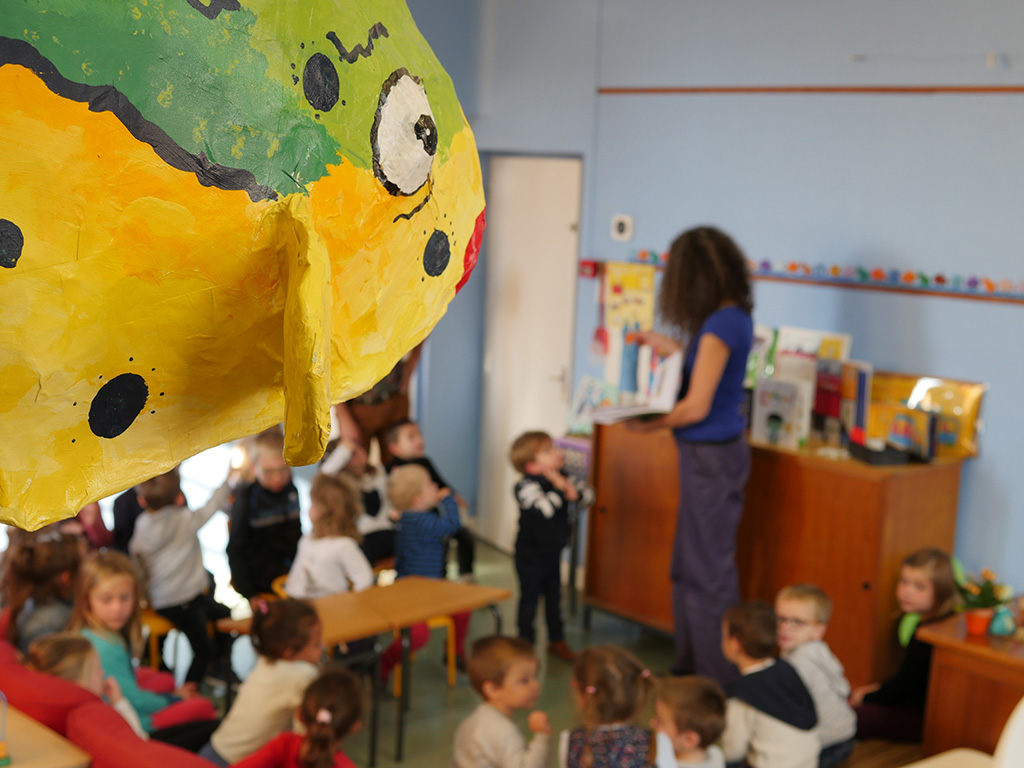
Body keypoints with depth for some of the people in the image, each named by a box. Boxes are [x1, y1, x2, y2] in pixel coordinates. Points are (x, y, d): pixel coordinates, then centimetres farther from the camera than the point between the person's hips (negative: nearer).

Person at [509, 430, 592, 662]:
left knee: (554, 596, 18)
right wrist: (559, 489, -30)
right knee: (530, 598, 4)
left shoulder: (561, 477, -2)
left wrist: (575, 493, -21)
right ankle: (526, 641, 18)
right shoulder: (526, 486, -25)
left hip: (553, 551, 7)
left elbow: (587, 494, 0)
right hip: (531, 554, -7)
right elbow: (544, 509, -40)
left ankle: (556, 639, 33)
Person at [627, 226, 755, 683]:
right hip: (712, 452, 10)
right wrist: (670, 350, 23)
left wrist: (647, 426, -8)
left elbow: (696, 406, -21)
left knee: (708, 572, 0)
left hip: (711, 455, -10)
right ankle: (690, 667, 31)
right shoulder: (736, 316, 7)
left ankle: (718, 684, 11)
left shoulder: (720, 325, -21)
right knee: (688, 567, 19)